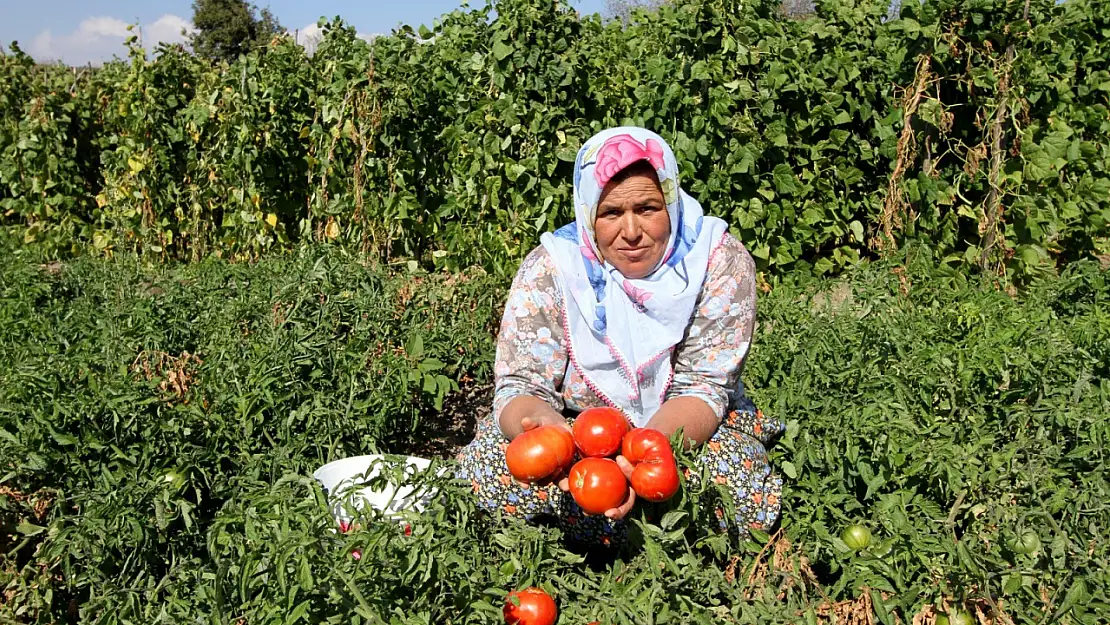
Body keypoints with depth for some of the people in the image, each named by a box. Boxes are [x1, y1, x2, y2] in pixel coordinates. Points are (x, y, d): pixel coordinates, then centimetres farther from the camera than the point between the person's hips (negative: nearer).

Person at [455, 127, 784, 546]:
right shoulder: (549, 269, -13)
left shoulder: (719, 261, -15)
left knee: (741, 491, -32)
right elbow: (521, 385, -17)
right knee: (488, 460, -28)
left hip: (685, 430, 0)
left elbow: (703, 388, -19)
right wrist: (546, 426, -43)